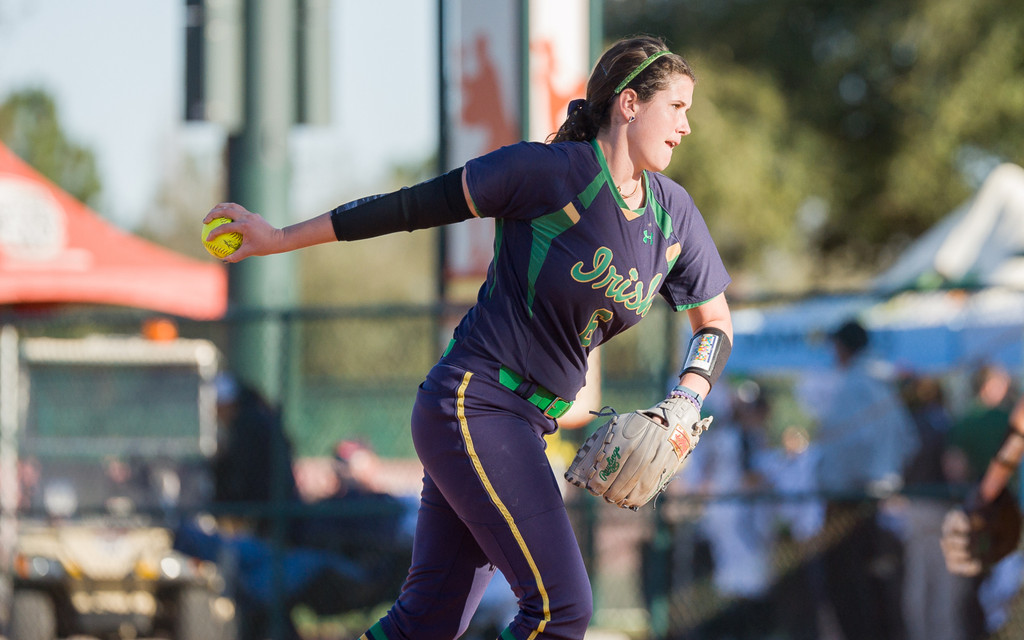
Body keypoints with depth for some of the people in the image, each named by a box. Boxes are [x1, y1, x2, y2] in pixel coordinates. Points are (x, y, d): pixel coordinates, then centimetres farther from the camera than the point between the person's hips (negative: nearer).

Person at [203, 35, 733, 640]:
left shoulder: (674, 214, 8)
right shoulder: (550, 171, -12)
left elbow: (716, 325, 17)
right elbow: (414, 206, -8)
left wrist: (681, 412, -3)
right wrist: (280, 239, -6)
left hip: (525, 428, 7)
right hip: (471, 403, -7)